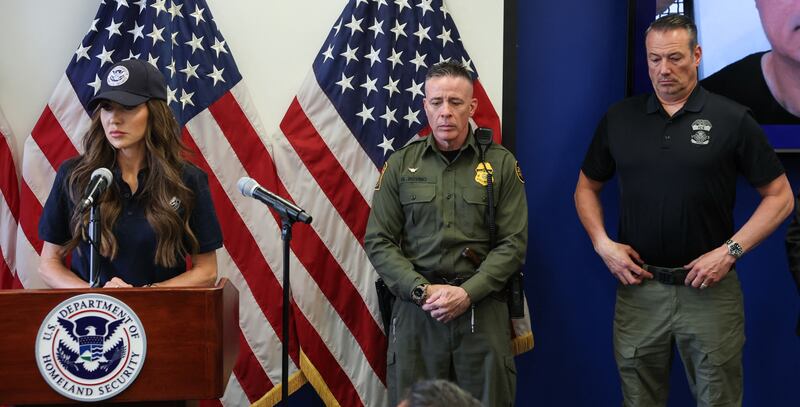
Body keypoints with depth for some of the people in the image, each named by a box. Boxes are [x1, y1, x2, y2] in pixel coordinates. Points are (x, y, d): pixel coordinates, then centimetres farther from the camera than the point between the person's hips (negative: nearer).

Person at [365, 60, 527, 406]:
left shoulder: (501, 164, 3)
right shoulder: (401, 165, 5)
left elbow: (514, 243, -1)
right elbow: (378, 242, 2)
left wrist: (468, 293, -13)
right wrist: (422, 290, -11)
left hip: (483, 310, 0)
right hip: (415, 310, 1)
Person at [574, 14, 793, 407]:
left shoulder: (733, 119, -3)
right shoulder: (619, 118, 5)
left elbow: (780, 197, -1)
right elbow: (586, 188, 15)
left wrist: (730, 251, -11)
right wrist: (603, 244, -1)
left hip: (710, 289, -2)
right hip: (637, 285, 2)